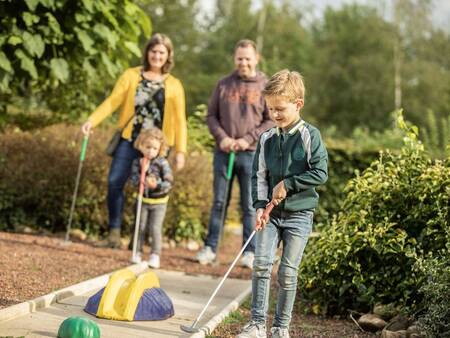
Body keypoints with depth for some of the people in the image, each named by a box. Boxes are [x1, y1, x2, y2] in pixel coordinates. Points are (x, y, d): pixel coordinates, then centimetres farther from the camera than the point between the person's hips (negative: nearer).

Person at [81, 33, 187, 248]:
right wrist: (92, 120, -16)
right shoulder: (131, 76, 7)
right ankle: (114, 234, -1)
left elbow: (179, 120, 6)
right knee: (115, 182, -9)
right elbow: (113, 101, -1)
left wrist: (180, 151, -1)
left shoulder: (174, 85, 8)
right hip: (129, 140, 0)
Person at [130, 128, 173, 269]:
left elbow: (169, 182, -16)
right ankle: (137, 253, 19)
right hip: (143, 200, 3)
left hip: (159, 202, -3)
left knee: (155, 228, -6)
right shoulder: (137, 162, -4)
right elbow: (134, 180, -13)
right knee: (140, 227, 7)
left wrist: (156, 185, -31)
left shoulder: (162, 163, -13)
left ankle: (155, 255, 5)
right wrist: (143, 171, -30)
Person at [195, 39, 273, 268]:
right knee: (219, 202, 8)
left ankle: (250, 252, 10)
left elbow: (272, 121, -1)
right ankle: (210, 247, 14)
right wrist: (222, 137, -6)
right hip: (223, 153, 2)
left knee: (250, 206, 3)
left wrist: (248, 139, -11)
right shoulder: (224, 84, 8)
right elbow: (211, 115, 10)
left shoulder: (266, 87, 1)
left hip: (252, 154, -2)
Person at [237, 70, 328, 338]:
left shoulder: (310, 136, -6)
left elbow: (321, 173, -12)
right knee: (261, 265, -8)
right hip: (271, 213, 3)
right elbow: (259, 175, 8)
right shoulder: (267, 139, 6)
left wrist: (288, 184, -14)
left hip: (299, 213, -3)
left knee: (288, 273, 0)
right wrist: (260, 205, -5)